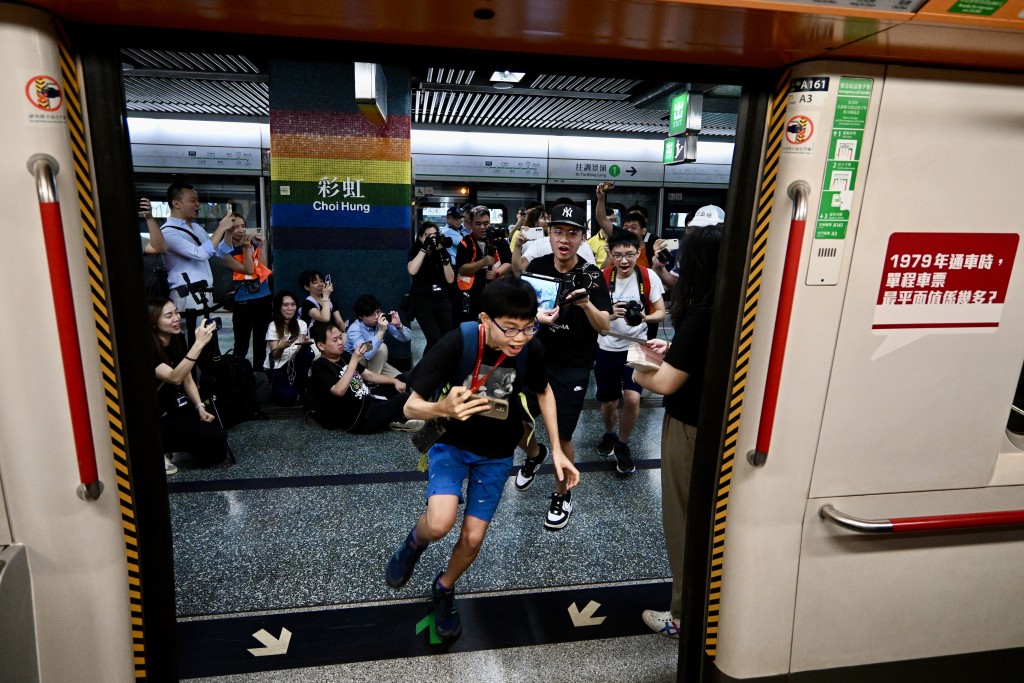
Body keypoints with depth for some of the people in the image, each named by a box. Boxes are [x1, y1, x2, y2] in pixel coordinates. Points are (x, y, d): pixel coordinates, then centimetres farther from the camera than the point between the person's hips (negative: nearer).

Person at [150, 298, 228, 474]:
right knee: (213, 440, -21)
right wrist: (199, 343, -44)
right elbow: (175, 378, -38)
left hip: (177, 407, 7)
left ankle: (168, 446, 13)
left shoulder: (178, 339, 0)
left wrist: (200, 407, -7)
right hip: (156, 418, -7)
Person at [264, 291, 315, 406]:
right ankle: (276, 387, 9)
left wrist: (304, 343, -36)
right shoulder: (273, 326, -11)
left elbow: (298, 351, -13)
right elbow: (274, 356, -17)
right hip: (275, 368, -3)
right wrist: (281, 347, -40)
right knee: (287, 397, -29)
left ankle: (300, 389, -9)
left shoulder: (301, 324, -2)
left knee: (307, 351, -29)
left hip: (292, 365, 4)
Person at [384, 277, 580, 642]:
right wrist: (444, 409, -48)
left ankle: (444, 589, 37)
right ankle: (415, 542, 14)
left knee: (473, 537, 3)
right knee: (439, 524, -25)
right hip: (452, 443, -2)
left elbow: (544, 392, 1)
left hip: (496, 454, 3)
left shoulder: (531, 349, -20)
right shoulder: (456, 344, -29)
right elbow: (411, 407, -25)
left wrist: (557, 449, -4)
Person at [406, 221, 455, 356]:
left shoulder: (443, 252, 8)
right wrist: (424, 248, -20)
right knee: (435, 340, -17)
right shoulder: (415, 252, 1)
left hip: (442, 300, 4)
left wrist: (445, 258, -12)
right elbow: (412, 271, -21)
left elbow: (450, 279, -1)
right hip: (422, 301, -4)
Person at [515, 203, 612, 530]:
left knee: (562, 437, 0)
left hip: (572, 367, -3)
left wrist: (587, 305, -37)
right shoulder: (537, 266, -4)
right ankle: (534, 454, 41)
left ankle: (562, 494, 27)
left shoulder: (592, 276, -13)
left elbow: (605, 326, -19)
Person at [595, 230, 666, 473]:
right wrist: (611, 315, -31)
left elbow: (661, 312, -6)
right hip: (607, 348, 1)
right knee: (608, 401, 11)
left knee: (632, 399, -15)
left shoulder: (649, 277, -10)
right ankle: (609, 435, 44)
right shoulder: (602, 278, -11)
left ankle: (623, 445, 13)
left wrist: (644, 317, -28)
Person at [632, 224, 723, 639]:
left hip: (690, 431, -8)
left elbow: (667, 384, -21)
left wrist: (640, 375, -2)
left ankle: (686, 617, 27)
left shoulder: (701, 316, -24)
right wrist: (672, 350, 11)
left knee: (684, 523, 10)